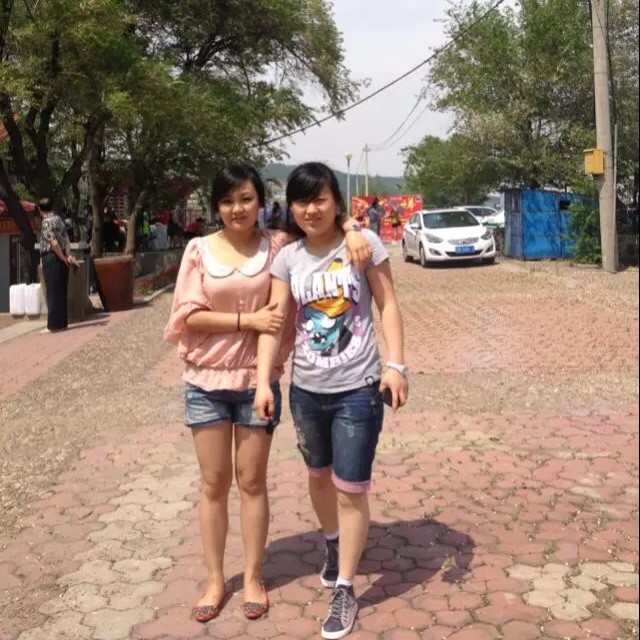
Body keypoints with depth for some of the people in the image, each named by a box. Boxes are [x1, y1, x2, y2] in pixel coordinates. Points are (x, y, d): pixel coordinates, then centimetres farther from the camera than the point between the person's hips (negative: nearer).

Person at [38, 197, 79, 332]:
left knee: (52, 293, -4)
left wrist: (64, 258, -9)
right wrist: (68, 255, -3)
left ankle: (54, 324, -2)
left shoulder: (46, 222, -12)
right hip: (61, 259, 8)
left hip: (51, 259, -8)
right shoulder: (59, 219, 13)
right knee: (61, 293, 11)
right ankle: (62, 322, 15)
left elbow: (54, 243, -20)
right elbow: (66, 239, 6)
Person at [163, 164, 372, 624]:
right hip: (205, 382, 1)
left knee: (252, 482, 10)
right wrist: (248, 319, -17)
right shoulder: (200, 249, -3)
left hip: (258, 381, 0)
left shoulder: (278, 244, -3)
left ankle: (253, 578, 26)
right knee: (213, 483, 10)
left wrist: (352, 231, -20)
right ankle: (215, 580, 24)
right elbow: (189, 315, -8)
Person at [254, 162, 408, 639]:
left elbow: (388, 306, -6)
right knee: (319, 475, 23)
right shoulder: (288, 258, 1)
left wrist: (396, 364, -15)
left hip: (357, 390, -4)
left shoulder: (363, 243, -7)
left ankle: (344, 591, 16)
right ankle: (333, 545, 51)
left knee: (351, 489, 1)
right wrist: (263, 382, -11)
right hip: (306, 390, 4)